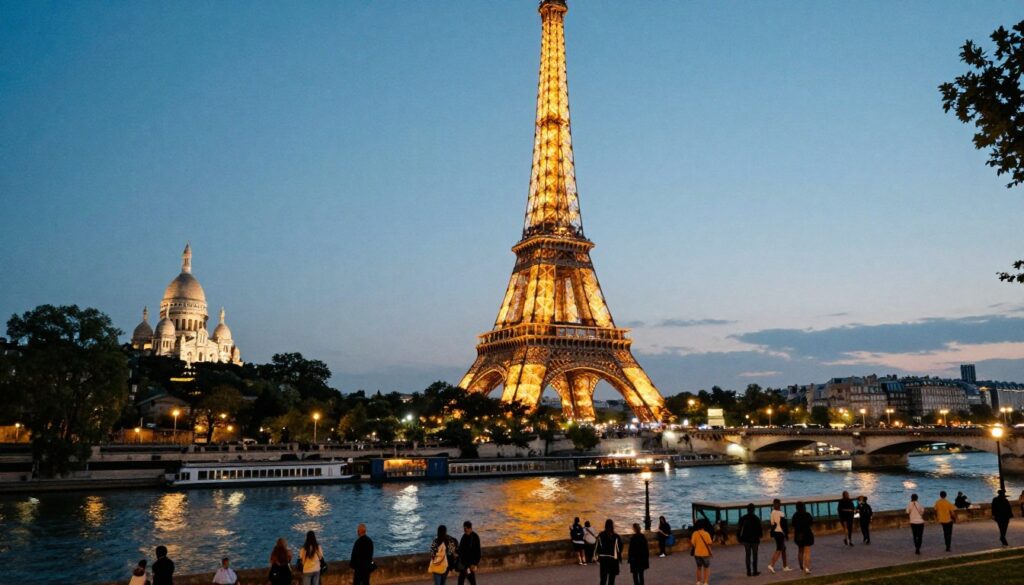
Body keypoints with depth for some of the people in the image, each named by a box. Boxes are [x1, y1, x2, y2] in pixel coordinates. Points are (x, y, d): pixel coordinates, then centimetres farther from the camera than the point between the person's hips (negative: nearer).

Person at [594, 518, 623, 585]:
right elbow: (619, 548, -6)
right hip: (613, 559, -2)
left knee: (603, 579, 10)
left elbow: (597, 547, -1)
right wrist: (620, 558, 6)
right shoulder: (616, 536, -9)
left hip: (603, 559, 2)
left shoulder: (600, 535, -3)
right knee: (611, 580, 7)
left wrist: (597, 559, 8)